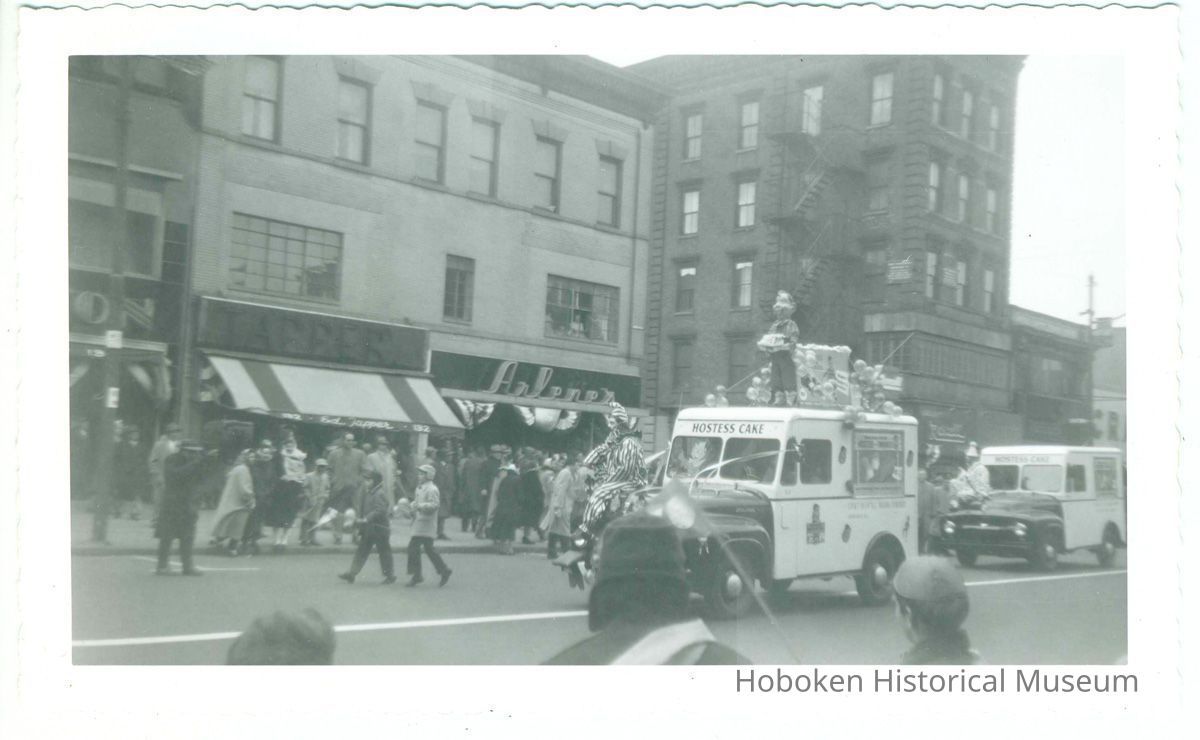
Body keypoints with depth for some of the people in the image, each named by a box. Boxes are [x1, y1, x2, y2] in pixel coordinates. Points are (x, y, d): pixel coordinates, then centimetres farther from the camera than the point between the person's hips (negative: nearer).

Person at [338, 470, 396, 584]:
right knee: (361, 552, 7)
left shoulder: (380, 494, -15)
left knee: (384, 552, 1)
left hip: (379, 529, -9)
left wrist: (366, 519, -29)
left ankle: (390, 576, 12)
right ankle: (351, 574, 8)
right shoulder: (370, 493, 14)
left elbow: (380, 511, -24)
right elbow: (364, 510, 20)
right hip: (369, 530, 9)